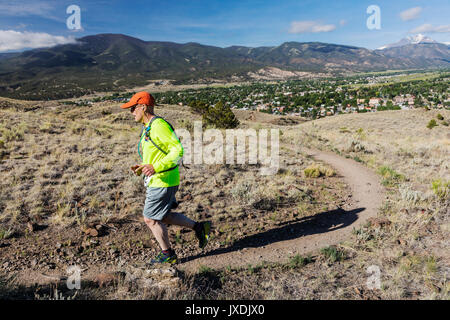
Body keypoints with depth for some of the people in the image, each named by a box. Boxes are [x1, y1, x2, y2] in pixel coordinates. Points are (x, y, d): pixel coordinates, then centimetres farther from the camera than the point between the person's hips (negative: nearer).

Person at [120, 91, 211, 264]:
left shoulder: (159, 126, -18)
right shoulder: (148, 127, 14)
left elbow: (178, 151, -24)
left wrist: (156, 167, -30)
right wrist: (143, 167, 9)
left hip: (163, 181, -10)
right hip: (157, 181, 10)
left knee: (151, 219, 2)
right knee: (161, 217, 18)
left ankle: (167, 254, 21)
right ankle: (199, 227, 25)